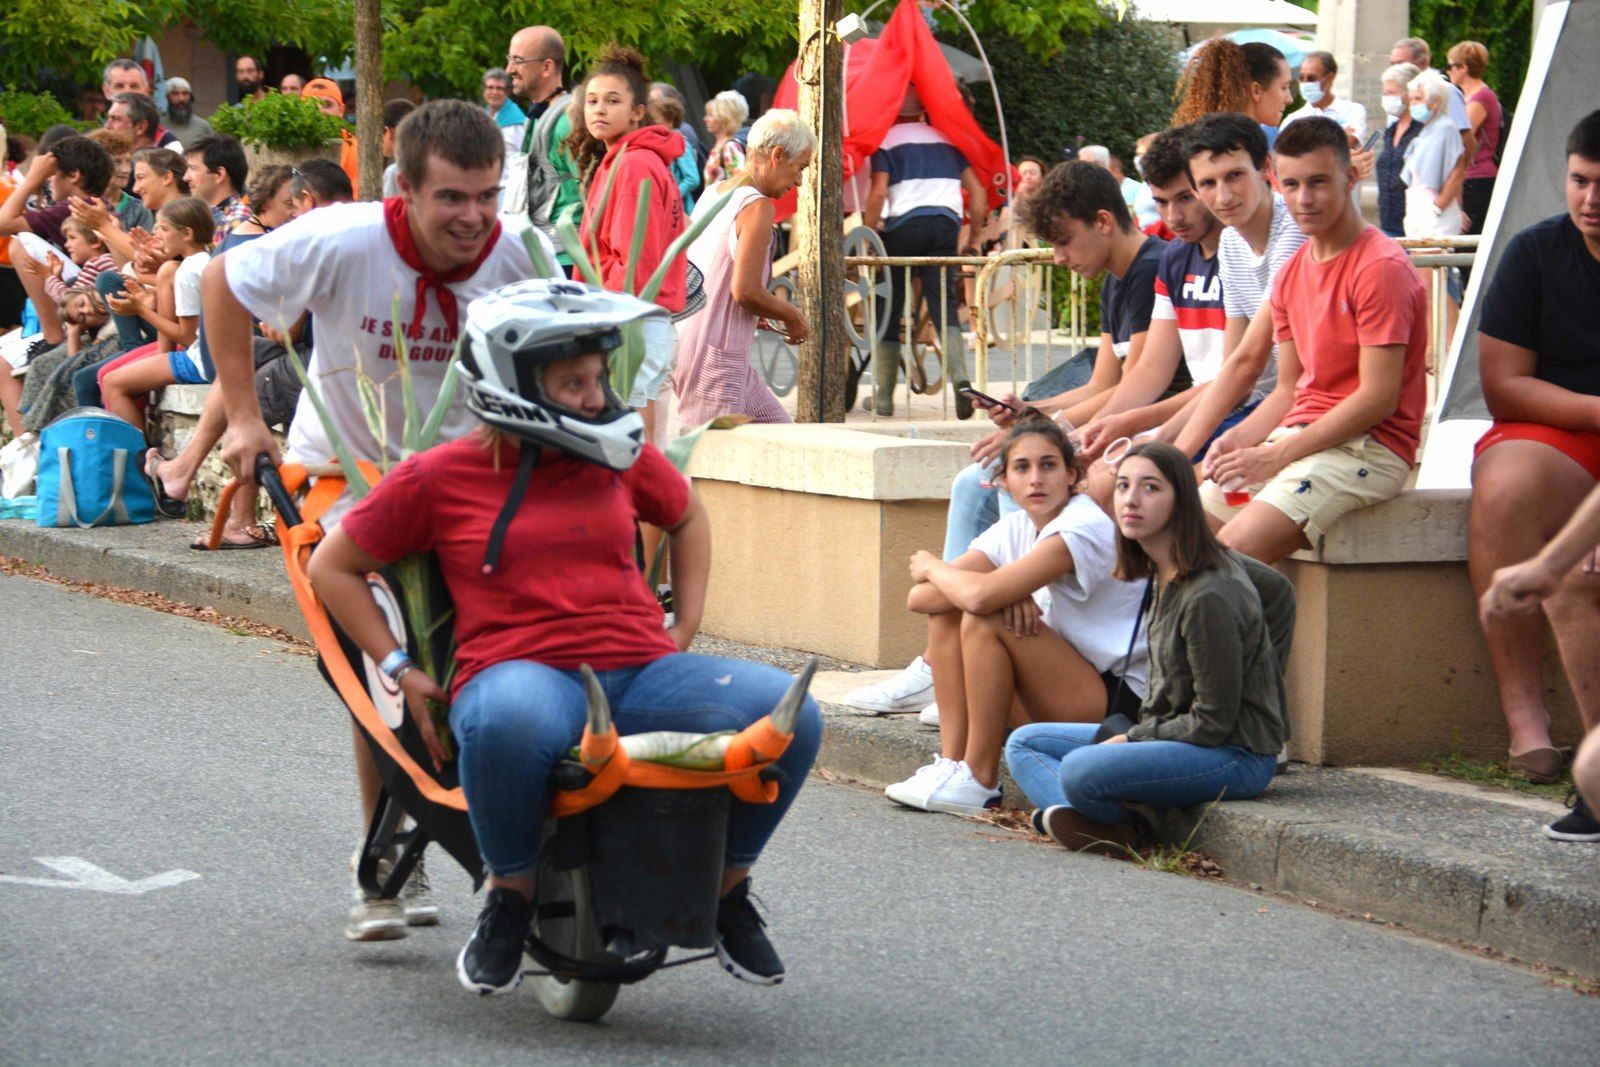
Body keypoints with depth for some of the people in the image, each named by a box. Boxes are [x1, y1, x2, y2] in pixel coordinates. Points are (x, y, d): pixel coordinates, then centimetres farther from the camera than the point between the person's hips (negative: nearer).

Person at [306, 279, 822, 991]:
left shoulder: (621, 459, 15)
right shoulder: (438, 477, 5)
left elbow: (686, 516, 36)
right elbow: (333, 567, 14)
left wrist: (685, 628, 24)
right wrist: (401, 671, 7)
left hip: (640, 674, 4)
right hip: (521, 672, -4)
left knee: (789, 713, -22)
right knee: (511, 720, -44)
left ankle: (727, 892, 5)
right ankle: (509, 899, -14)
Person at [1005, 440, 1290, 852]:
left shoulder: (1208, 598, -23)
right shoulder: (1163, 570, 5)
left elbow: (1212, 724, -20)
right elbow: (1278, 587, 21)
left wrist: (1132, 739, -8)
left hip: (1236, 755, -10)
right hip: (1173, 735, 10)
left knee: (1080, 770, -35)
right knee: (1023, 742, 8)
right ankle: (1064, 813, -21)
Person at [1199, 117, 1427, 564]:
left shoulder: (1382, 267, -11)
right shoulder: (1291, 275, 16)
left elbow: (1379, 399, -16)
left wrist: (1277, 456, -16)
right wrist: (1236, 439, -3)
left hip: (1368, 445, -8)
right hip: (1301, 435, 8)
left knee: (1235, 549, -27)